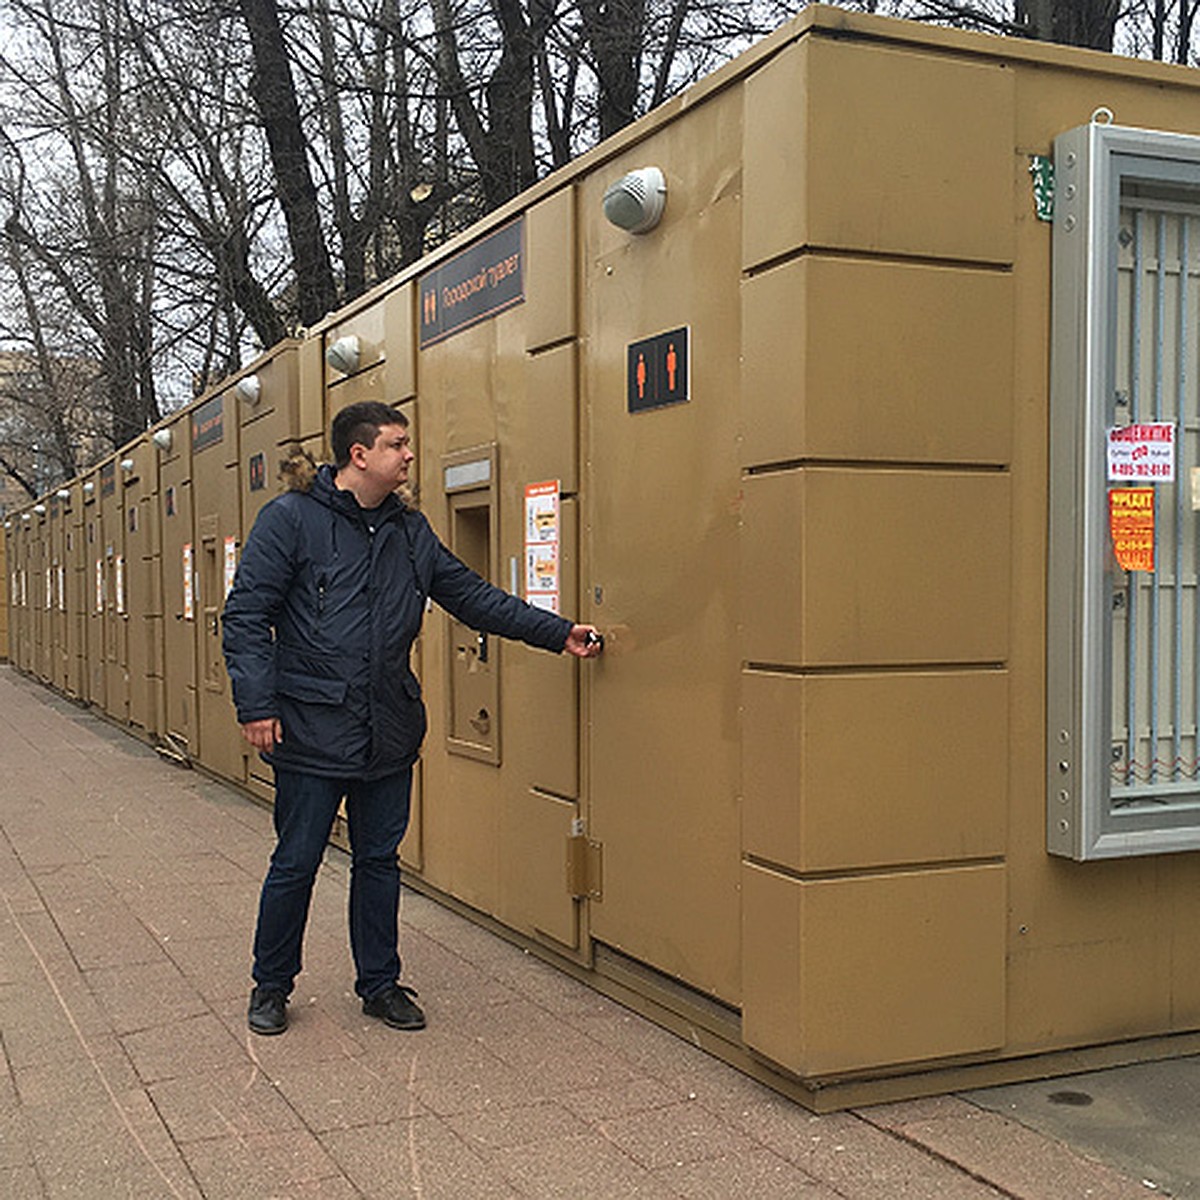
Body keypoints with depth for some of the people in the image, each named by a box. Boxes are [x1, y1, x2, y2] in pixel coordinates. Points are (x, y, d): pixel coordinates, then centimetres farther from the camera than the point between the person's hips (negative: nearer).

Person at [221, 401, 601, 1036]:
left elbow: (473, 595, 13)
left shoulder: (409, 530, 10)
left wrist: (557, 632, 7)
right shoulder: (290, 518, -8)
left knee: (379, 861, 14)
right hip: (312, 733, -5)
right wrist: (256, 705, -16)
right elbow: (246, 616, -9)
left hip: (389, 735, 5)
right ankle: (271, 986, 26)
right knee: (295, 864, 6)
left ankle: (380, 983, 28)